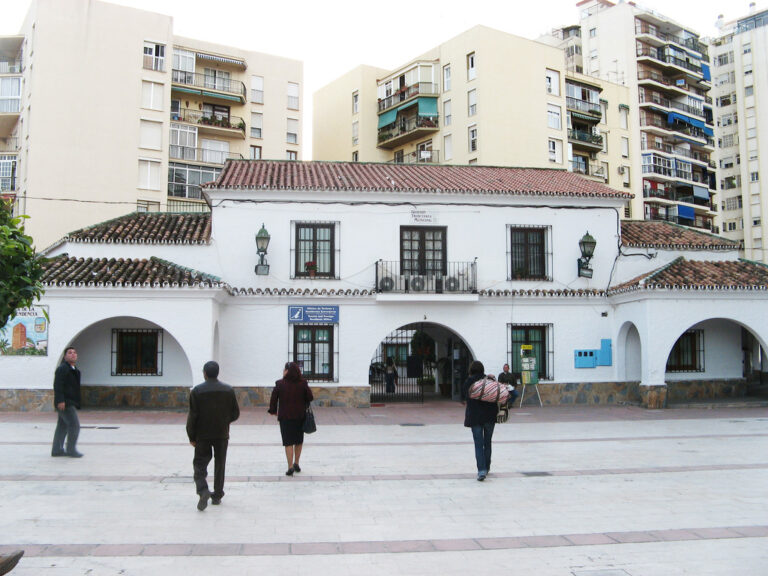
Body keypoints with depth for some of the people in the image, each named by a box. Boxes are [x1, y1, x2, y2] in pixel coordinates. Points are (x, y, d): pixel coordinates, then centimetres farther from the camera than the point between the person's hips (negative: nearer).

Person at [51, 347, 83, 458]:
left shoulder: (74, 370, 18)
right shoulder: (62, 368, -12)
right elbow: (57, 385, -19)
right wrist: (60, 401, -25)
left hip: (70, 403, 10)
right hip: (65, 403, -10)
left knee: (62, 426, 13)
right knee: (74, 424, -11)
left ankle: (57, 450, 20)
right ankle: (71, 450, -5)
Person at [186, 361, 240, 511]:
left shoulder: (197, 391, -8)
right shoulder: (228, 390, -1)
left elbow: (192, 416, -9)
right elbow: (235, 413, 1)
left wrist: (191, 436, -1)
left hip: (202, 435, -2)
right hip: (222, 434, 2)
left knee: (200, 465, 6)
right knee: (220, 465, 13)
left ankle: (203, 490, -16)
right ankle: (217, 496, 17)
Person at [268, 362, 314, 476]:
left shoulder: (280, 384, -8)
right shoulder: (303, 383, -3)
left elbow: (273, 399, -3)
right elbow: (310, 397, -1)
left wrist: (273, 411, 12)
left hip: (285, 417, -2)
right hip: (300, 416, 2)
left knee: (288, 442, 1)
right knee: (299, 441, 18)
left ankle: (290, 466, -6)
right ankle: (296, 464, 26)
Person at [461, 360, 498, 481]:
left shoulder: (467, 382, -1)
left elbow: (463, 398, 9)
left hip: (474, 416, -2)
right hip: (490, 416, 2)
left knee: (478, 444, -2)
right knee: (487, 442, 16)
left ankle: (481, 470, -15)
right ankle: (486, 467, 27)